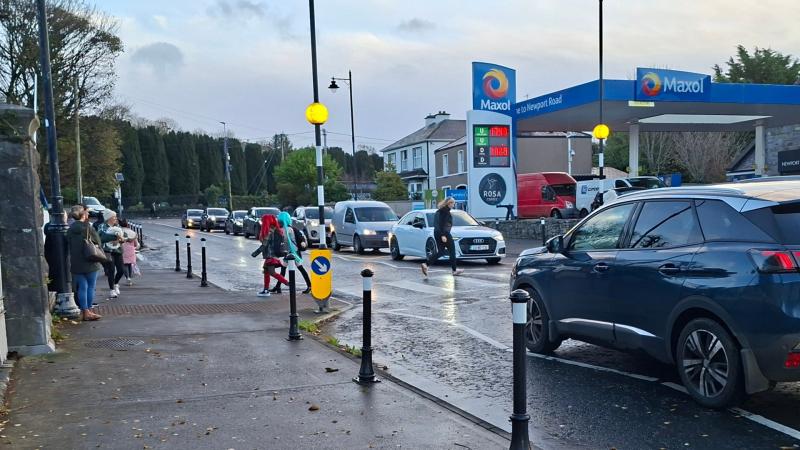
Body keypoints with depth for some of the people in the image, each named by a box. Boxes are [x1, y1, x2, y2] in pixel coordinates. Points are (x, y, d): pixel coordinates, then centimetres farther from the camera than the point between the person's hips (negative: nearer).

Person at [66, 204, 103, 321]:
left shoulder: (70, 230, 3)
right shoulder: (88, 228, -12)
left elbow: (68, 245, 8)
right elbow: (98, 242, -5)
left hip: (76, 264, 5)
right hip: (90, 263, -5)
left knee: (82, 288, 9)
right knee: (90, 287, 5)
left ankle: (84, 311, 12)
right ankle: (88, 311, 8)